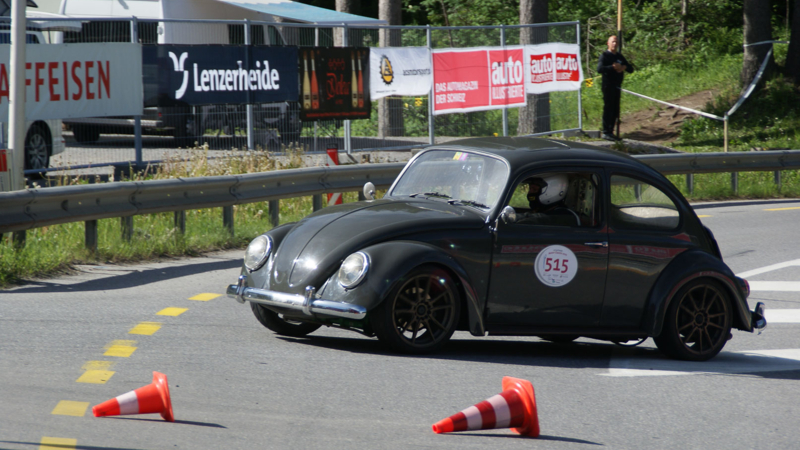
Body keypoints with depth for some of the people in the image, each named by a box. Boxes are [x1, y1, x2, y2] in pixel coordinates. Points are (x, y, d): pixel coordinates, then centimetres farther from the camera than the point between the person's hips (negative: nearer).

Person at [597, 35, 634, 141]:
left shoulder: (619, 56, 17)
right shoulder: (604, 56, -4)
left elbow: (631, 69, 17)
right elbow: (599, 69, -20)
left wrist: (624, 67, -6)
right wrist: (613, 67, -23)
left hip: (617, 86, 7)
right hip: (608, 86, -7)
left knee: (615, 111, 9)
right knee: (608, 109, -7)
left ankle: (610, 131, 16)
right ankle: (606, 132, -4)